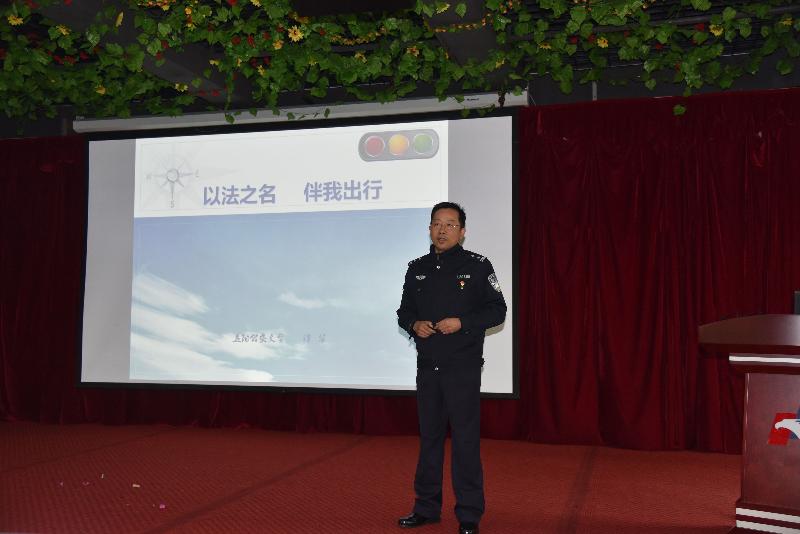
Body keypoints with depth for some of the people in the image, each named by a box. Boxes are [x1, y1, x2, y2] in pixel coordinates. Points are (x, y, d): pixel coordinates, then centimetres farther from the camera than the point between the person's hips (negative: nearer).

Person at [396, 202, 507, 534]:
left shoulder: (477, 266, -2)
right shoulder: (417, 269, 11)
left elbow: (497, 310, -4)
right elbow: (404, 311, 17)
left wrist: (462, 323, -17)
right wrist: (414, 325, -5)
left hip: (463, 367, -4)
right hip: (427, 367, 5)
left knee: (465, 438, -2)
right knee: (429, 436, 12)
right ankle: (427, 507, 24)